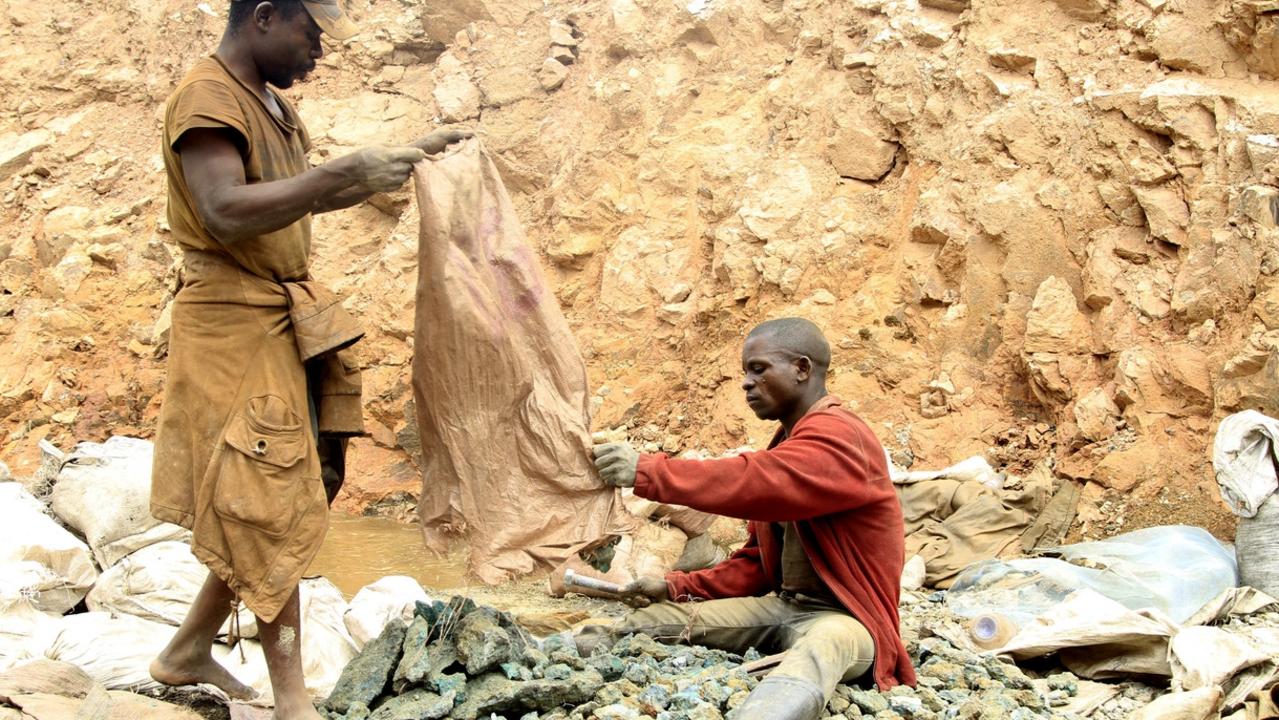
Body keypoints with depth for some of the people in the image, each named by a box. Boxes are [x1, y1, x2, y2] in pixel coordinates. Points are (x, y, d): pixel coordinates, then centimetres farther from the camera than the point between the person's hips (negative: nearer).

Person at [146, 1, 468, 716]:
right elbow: (225, 212, -27)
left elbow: (311, 195, 27)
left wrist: (410, 156, 20)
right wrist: (347, 172, -30)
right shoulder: (207, 97, -14)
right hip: (236, 326, -9)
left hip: (288, 323, 9)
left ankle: (189, 652, 28)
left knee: (258, 512, 14)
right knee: (274, 511, -5)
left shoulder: (272, 102, 15)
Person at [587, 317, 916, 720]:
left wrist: (645, 472, -31)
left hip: (843, 616, -10)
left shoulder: (840, 438, -13)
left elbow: (758, 483, -31)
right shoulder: (787, 446, 17)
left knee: (818, 648, -43)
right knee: (661, 619, -1)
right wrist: (677, 588, 7)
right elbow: (756, 561, 19)